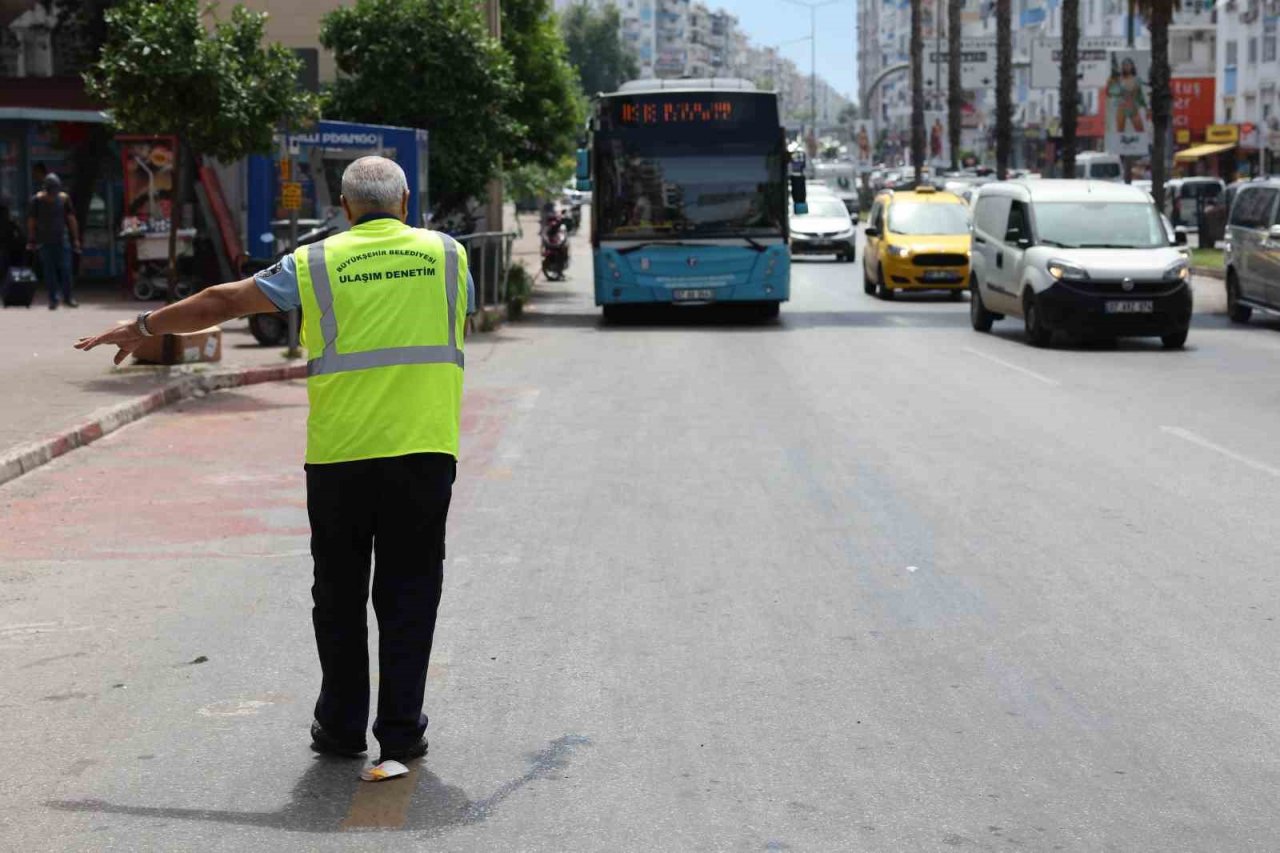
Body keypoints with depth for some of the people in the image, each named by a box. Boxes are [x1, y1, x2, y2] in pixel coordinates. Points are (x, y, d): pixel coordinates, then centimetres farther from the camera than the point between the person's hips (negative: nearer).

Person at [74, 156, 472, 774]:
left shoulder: (317, 263, 1)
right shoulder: (447, 254, 6)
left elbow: (223, 302, 5)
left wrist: (143, 328, 17)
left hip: (340, 454, -1)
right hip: (425, 450, 1)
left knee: (339, 594, 12)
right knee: (409, 592, 7)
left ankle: (342, 725, 18)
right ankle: (402, 729, 7)